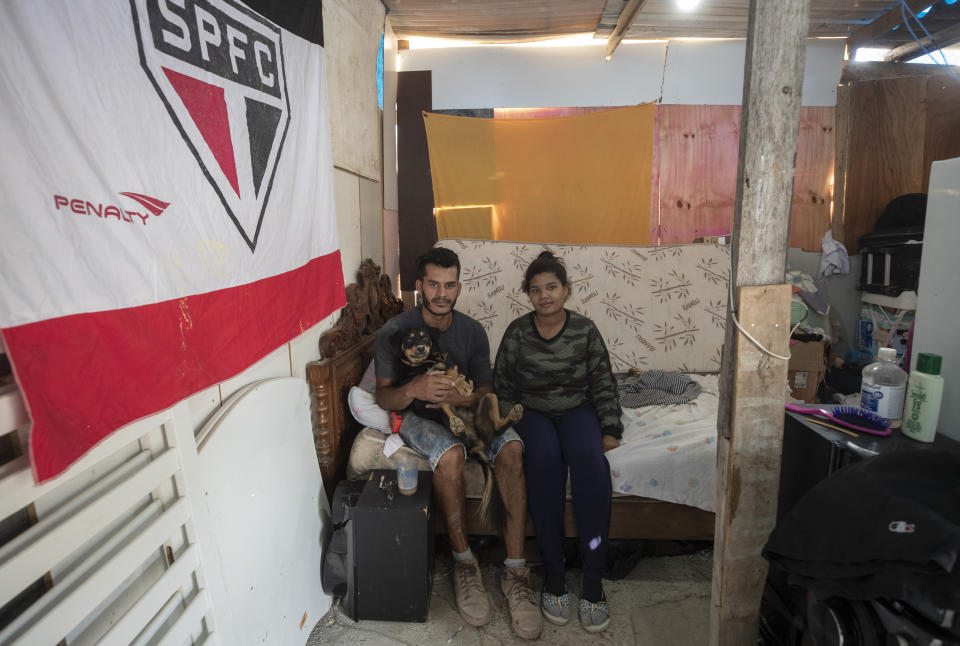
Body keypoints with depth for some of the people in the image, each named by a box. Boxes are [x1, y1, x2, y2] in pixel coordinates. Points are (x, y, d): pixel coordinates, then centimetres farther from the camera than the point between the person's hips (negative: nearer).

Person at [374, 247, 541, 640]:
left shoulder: (472, 331, 4)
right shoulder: (394, 332, -7)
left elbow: (486, 390, 3)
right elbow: (384, 397, -9)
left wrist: (459, 396, -22)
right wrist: (414, 390, -33)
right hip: (416, 415, -3)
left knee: (512, 448, -27)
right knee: (450, 453, -37)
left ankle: (515, 571, -21)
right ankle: (464, 563, -16)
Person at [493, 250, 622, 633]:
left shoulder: (585, 330, -1)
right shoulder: (517, 333, -3)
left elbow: (603, 385, 2)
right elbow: (503, 387, 2)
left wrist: (609, 430, -7)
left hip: (577, 410, 1)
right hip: (533, 412, 0)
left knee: (589, 457, -32)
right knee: (544, 457, -34)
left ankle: (593, 580, -26)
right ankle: (553, 573, -23)